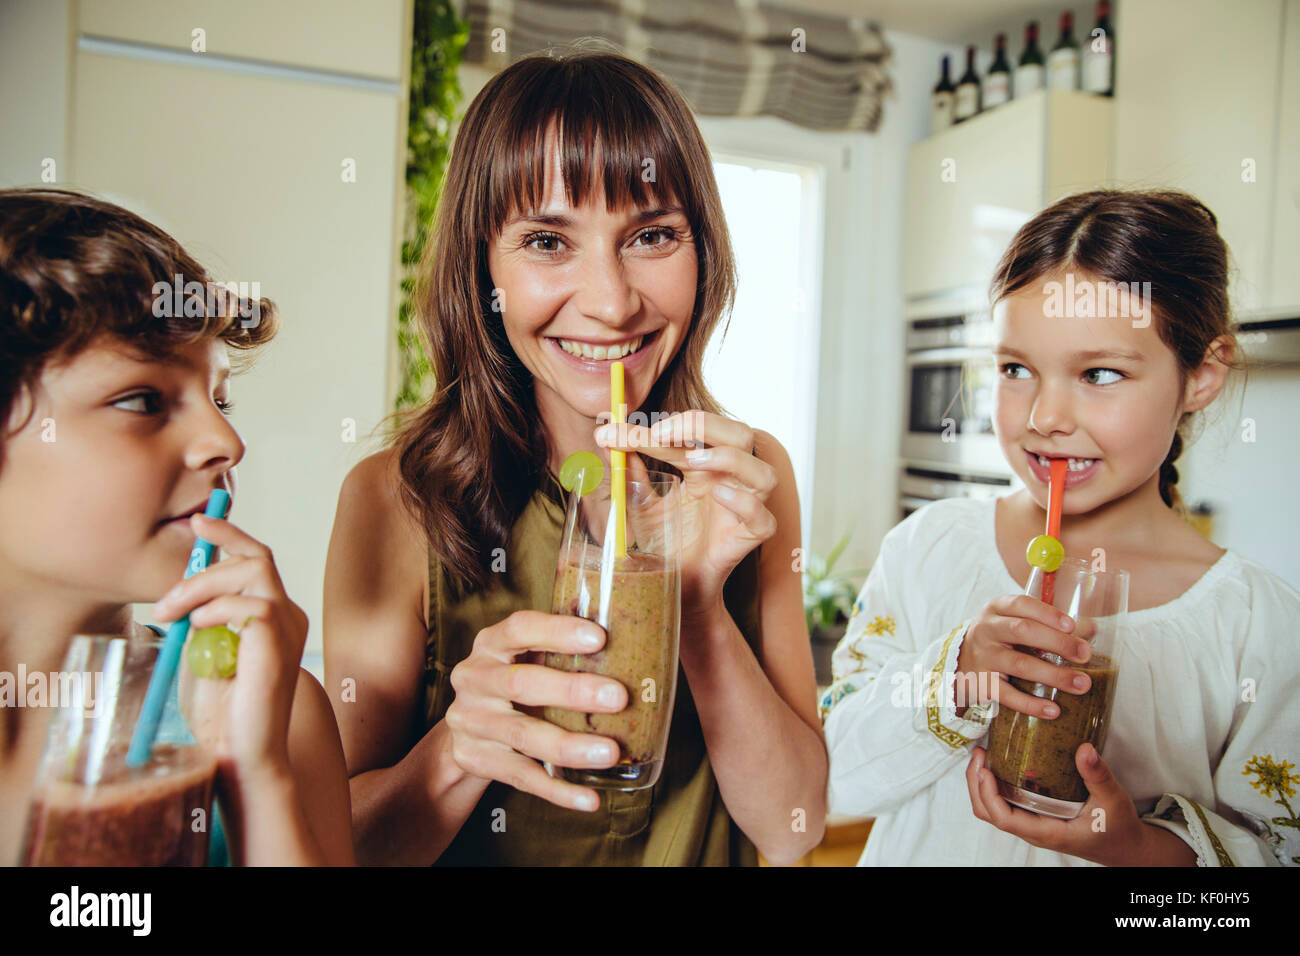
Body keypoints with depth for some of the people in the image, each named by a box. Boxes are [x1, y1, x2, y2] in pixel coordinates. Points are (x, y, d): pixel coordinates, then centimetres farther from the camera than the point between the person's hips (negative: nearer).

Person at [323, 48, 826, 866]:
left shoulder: (749, 479, -6)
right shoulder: (395, 500, -13)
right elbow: (350, 843, -11)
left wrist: (699, 601, -23)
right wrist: (461, 745, -29)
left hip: (703, 855, 2)